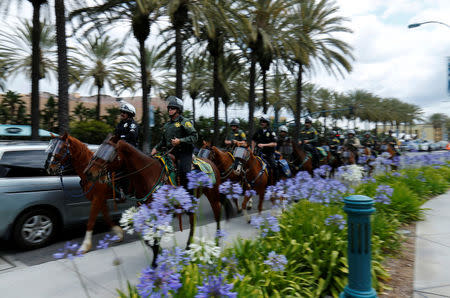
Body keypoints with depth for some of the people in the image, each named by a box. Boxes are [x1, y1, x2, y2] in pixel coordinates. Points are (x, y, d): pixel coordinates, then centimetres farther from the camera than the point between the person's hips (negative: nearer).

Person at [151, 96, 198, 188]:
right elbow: (163, 141, 29)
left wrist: (180, 141, -21)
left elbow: (194, 136, -11)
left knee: (184, 173, -21)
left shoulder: (185, 122, -1)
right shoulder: (167, 125, 20)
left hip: (184, 154, -7)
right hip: (171, 153, 7)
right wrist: (156, 148, 12)